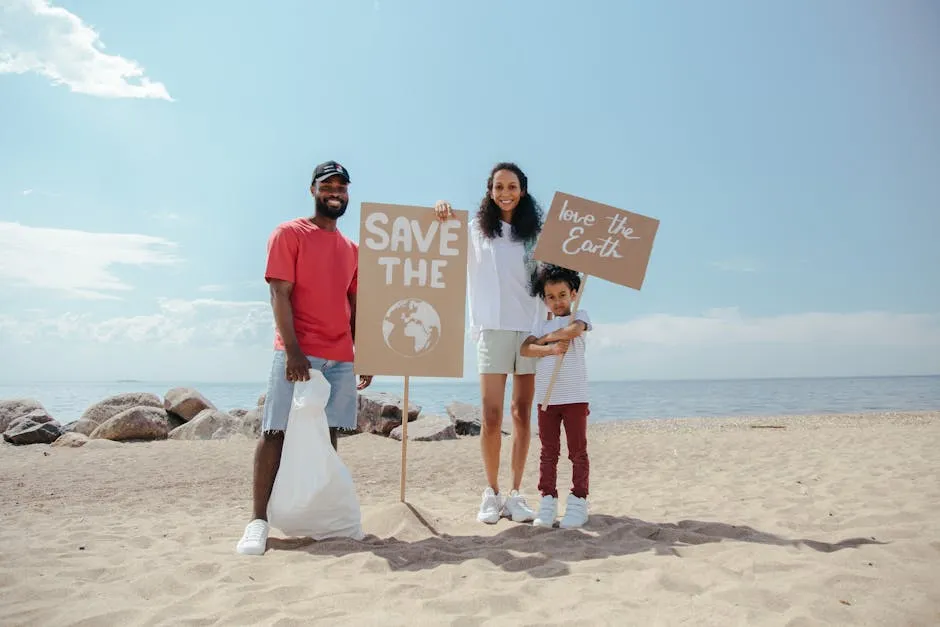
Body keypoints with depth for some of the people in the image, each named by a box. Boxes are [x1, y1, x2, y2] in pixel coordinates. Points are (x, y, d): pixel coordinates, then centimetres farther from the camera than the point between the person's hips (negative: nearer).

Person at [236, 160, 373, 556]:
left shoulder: (352, 249, 18)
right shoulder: (289, 233, 2)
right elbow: (280, 294, -7)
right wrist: (292, 351, -16)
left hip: (341, 357, 6)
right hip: (297, 353, -5)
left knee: (327, 435, 7)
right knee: (276, 432, -4)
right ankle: (259, 520, 1)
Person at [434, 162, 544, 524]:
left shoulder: (535, 232, 12)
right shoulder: (476, 229, 8)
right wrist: (443, 216, -10)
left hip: (532, 328, 2)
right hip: (493, 328, -2)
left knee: (522, 414, 5)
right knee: (491, 416, -4)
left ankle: (515, 493, 14)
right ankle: (491, 493, 10)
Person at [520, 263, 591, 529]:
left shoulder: (579, 315, 6)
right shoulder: (541, 325, 12)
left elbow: (574, 329, -18)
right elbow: (525, 348, -3)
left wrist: (545, 338, -6)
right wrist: (550, 348, -19)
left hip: (575, 397, -3)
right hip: (546, 397, 3)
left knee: (578, 451, 4)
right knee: (548, 452, 8)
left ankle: (578, 502, 11)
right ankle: (548, 502, 15)